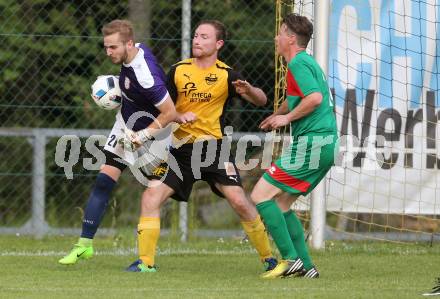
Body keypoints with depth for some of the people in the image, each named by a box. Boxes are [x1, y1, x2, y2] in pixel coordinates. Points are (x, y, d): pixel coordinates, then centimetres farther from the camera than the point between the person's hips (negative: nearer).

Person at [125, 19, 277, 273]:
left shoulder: (226, 75, -3)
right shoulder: (178, 71, 4)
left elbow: (261, 101, -6)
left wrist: (249, 90, -28)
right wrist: (179, 116, -10)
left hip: (214, 146, -3)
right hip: (182, 147, 3)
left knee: (239, 201, -14)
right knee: (152, 196, -11)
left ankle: (268, 258, 2)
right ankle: (146, 261, -2)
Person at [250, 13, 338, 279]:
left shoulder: (298, 63, -9)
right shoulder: (308, 62, 22)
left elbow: (315, 97, -23)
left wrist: (287, 118, -13)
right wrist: (277, 116, 26)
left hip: (311, 142, -10)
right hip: (327, 144, 10)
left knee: (260, 195, -9)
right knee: (282, 204, 15)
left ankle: (291, 259, -13)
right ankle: (305, 266, 10)